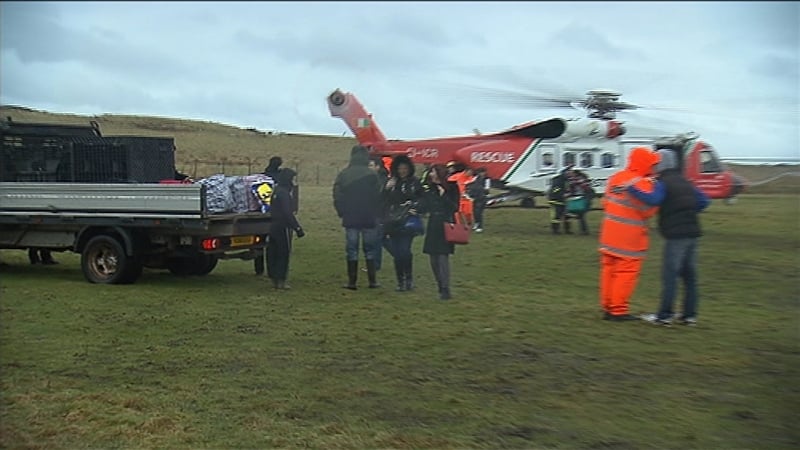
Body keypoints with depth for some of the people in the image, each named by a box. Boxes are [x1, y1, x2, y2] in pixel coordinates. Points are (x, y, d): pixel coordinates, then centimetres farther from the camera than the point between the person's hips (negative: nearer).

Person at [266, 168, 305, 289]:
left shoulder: (277, 191, 14)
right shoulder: (284, 193, -17)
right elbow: (288, 214, -22)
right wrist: (298, 228, -19)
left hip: (274, 227, 10)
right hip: (282, 228, -10)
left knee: (273, 253, 12)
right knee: (283, 254, -3)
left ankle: (274, 279, 19)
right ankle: (281, 281, 0)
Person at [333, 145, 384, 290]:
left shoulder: (343, 175, -4)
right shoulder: (372, 175, -9)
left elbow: (337, 197, -3)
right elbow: (378, 196, -8)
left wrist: (342, 213, 9)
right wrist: (376, 213, 5)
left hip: (350, 218, 1)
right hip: (369, 218, -1)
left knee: (351, 250, 6)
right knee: (370, 249, 10)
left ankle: (352, 281, 6)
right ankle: (372, 280, 11)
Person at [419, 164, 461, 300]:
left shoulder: (451, 189, -4)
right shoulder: (430, 191, 9)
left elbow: (454, 208, -10)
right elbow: (423, 208, 11)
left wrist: (444, 196, -19)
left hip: (445, 227, -5)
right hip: (433, 227, 6)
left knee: (443, 257, -13)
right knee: (434, 260, 6)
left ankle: (445, 290, -12)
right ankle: (441, 288, 17)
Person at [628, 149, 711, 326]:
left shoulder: (663, 183, -7)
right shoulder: (684, 181, 18)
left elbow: (653, 199, -27)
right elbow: (704, 200, 19)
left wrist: (630, 189, -27)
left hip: (675, 234, -8)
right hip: (692, 233, 8)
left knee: (669, 275, -4)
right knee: (689, 275, 11)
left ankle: (664, 316, -2)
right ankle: (690, 315, 16)